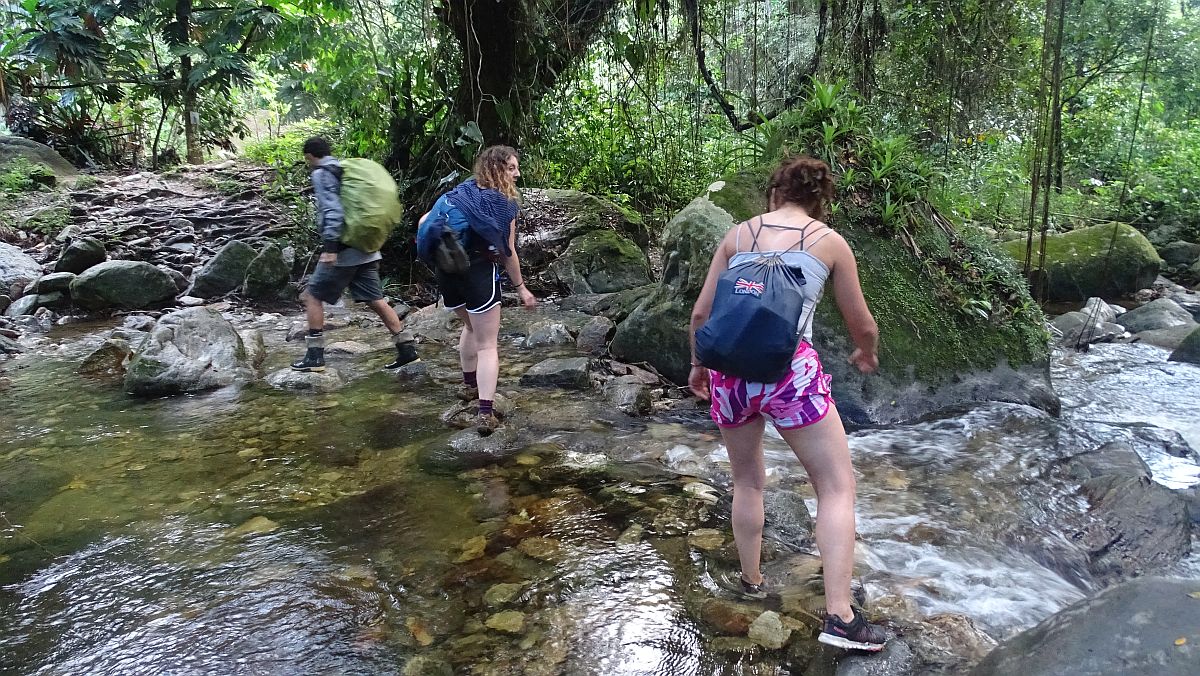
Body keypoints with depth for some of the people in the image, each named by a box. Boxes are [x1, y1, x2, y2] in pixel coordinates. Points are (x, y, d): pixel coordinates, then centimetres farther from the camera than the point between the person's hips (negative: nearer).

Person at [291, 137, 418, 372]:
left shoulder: (321, 174, -7)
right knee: (375, 299, 10)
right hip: (366, 249, 8)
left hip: (343, 250, -8)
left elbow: (332, 210, -20)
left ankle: (315, 355, 5)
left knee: (313, 296, 4)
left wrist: (330, 246, -24)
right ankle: (407, 347, 7)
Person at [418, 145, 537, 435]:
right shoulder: (505, 204, -6)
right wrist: (521, 288, 5)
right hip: (479, 273, -6)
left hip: (447, 271, 6)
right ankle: (485, 413, -11)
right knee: (487, 344, 0)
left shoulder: (459, 191, 9)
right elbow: (508, 252, -4)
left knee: (471, 325, 31)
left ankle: (469, 385, 41)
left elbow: (424, 221, 8)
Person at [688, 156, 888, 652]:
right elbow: (862, 323, 16)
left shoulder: (738, 234, 13)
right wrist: (866, 354, 38)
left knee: (747, 482, 24)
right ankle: (838, 616, -1)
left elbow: (701, 313, 12)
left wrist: (698, 364, 28)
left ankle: (751, 583, 36)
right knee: (838, 487, 7)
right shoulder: (830, 242, 10)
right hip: (790, 370, -3)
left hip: (730, 367, 3)